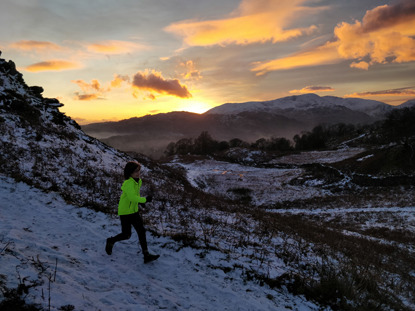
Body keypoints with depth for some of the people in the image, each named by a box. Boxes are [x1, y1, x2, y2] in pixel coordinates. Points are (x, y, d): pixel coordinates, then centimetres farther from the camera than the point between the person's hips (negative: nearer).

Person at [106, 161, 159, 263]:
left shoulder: (138, 181, 4)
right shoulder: (128, 183, -23)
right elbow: (132, 197, -33)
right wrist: (145, 199, -33)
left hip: (134, 211, 8)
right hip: (124, 212, -7)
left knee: (141, 231, -1)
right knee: (126, 235, 1)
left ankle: (146, 255, 1)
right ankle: (111, 241, 31)